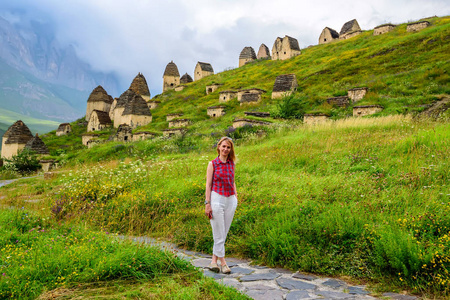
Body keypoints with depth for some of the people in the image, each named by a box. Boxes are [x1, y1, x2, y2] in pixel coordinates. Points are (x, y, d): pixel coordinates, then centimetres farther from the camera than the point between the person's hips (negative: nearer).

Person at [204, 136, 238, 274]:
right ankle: (223, 262, 10)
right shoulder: (212, 164, -2)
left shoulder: (232, 163, 10)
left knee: (224, 233, 7)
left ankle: (214, 261, 18)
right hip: (216, 199, -4)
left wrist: (236, 197, 12)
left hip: (231, 200, 5)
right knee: (219, 234, -1)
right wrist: (207, 204, -8)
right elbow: (208, 185, -3)